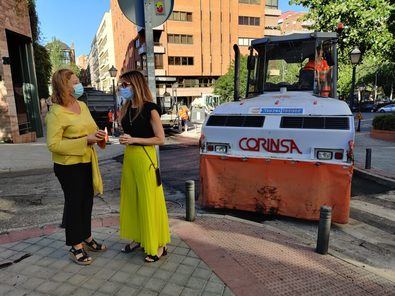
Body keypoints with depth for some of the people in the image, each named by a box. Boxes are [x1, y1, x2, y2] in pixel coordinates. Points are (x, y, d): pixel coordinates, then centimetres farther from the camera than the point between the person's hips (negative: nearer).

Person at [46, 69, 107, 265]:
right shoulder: (56, 112, -17)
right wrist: (85, 140, -24)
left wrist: (98, 135, -3)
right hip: (69, 166, -7)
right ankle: (75, 247, 22)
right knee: (74, 203, 5)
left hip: (87, 162, 7)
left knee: (87, 201, 17)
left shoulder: (82, 105, 6)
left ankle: (86, 237, 35)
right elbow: (53, 144, -21)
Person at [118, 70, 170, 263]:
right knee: (131, 198, 14)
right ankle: (137, 238, 31)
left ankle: (158, 245, 15)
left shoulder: (150, 109, -12)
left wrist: (134, 139, -16)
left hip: (145, 157, -7)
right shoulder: (126, 109, 9)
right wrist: (124, 139, 4)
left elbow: (160, 139, -12)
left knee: (149, 200, 0)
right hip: (129, 157, 7)